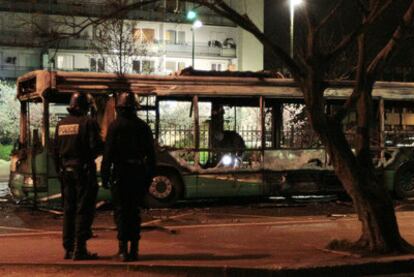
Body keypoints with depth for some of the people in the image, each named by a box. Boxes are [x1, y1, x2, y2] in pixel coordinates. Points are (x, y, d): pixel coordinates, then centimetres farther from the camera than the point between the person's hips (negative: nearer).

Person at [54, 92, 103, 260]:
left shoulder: (61, 124, 10)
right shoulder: (88, 122, -10)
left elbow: (56, 150, 12)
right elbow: (96, 146, -18)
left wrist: (59, 171, 19)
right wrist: (103, 147, 4)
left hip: (66, 171, 6)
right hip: (83, 170, -6)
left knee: (69, 210, 12)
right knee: (84, 210, -3)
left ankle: (68, 248, 15)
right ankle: (79, 249, -6)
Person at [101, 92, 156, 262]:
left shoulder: (115, 126, -5)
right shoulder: (143, 126, 8)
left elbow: (108, 153, -9)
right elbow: (151, 154, 10)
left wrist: (104, 176, -4)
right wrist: (149, 177, 15)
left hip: (120, 173, -4)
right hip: (139, 175, 4)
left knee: (121, 211, 0)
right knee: (134, 211, 12)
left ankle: (123, 249, -7)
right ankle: (134, 249, 11)